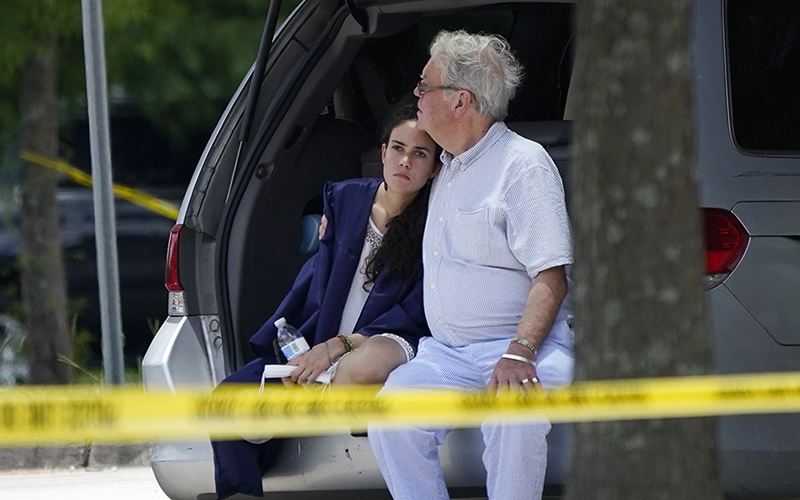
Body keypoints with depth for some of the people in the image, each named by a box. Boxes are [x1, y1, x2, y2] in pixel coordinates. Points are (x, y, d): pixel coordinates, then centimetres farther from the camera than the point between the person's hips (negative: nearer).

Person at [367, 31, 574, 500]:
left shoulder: (524, 163, -5)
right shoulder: (444, 169, 20)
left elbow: (551, 277, -12)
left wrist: (519, 354, -27)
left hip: (523, 343, -6)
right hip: (446, 353, 6)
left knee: (514, 417, -38)